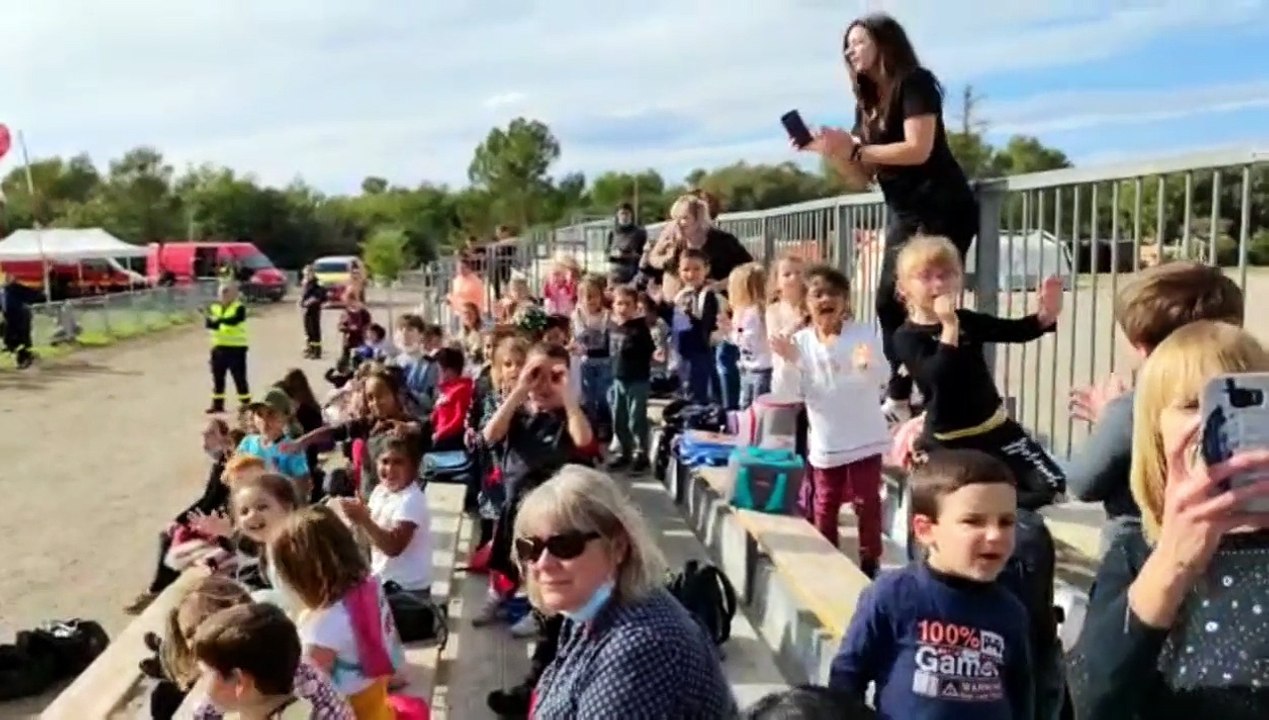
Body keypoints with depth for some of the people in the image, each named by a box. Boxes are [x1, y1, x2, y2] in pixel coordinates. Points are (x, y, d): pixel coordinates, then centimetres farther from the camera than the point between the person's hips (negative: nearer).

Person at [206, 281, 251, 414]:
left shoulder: (239, 307, -9)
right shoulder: (214, 307, 9)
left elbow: (234, 320, -27)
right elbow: (208, 323, -4)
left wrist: (220, 320, -41)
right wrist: (213, 323, -27)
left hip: (236, 348, -6)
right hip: (219, 347, 6)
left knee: (239, 377, -1)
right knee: (217, 377, 9)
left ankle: (246, 403, 8)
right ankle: (217, 404, 17)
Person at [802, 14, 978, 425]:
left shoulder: (915, 84, -8)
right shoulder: (867, 103, 14)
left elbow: (918, 149, -22)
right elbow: (862, 177, 10)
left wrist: (854, 147, -18)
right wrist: (828, 151, -5)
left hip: (943, 210, -8)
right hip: (904, 214, 8)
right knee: (889, 301, 3)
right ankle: (898, 398, 9)